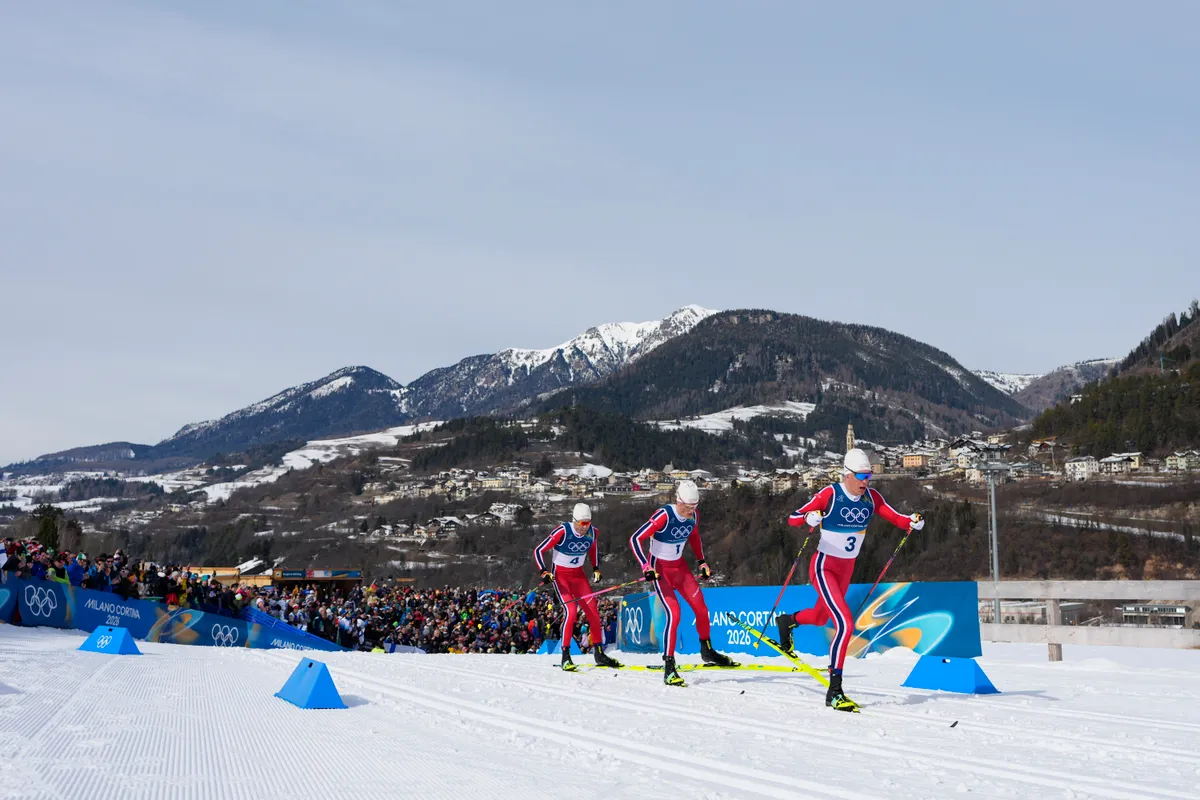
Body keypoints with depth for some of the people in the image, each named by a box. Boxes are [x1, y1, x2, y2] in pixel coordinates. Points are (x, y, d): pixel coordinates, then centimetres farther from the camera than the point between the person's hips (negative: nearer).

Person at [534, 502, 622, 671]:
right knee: (571, 611, -21)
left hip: (579, 575, 5)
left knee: (593, 611, -1)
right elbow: (538, 551, -16)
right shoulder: (562, 531, -23)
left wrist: (596, 568, 9)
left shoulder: (591, 532, -8)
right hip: (560, 575, -5)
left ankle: (599, 654, 12)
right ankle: (566, 656, -12)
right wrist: (544, 572, -25)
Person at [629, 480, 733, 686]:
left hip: (680, 566, 6)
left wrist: (701, 562, 15)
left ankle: (707, 651, 27)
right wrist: (646, 567, -29)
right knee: (674, 613, -18)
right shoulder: (664, 516, -26)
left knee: (700, 607, 4)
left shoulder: (693, 516, -5)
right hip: (659, 567, -6)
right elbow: (635, 539, -24)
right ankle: (669, 667, -12)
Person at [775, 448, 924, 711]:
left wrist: (913, 522, -29)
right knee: (845, 624, -23)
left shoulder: (871, 498, -4)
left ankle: (786, 621, 63)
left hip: (846, 569, 7)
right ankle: (834, 691, -20)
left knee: (821, 617, 29)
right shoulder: (830, 494, -19)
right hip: (824, 568, -7)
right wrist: (809, 518, -42)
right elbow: (792, 518, -21)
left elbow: (896, 518, -8)